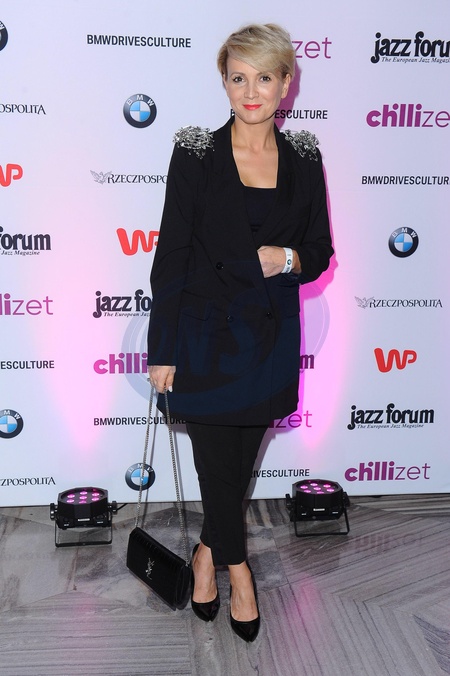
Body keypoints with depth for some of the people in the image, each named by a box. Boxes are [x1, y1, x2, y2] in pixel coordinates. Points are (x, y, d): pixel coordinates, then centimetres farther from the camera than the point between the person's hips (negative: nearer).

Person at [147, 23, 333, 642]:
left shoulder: (303, 159, 2)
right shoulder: (195, 155, -6)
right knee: (218, 464, 6)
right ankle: (238, 569, 31)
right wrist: (163, 351, -8)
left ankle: (208, 550, 40)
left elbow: (321, 252, 9)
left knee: (241, 461, 14)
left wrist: (288, 259, -16)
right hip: (206, 335, -2)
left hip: (271, 337, 3)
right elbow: (171, 256, -6)